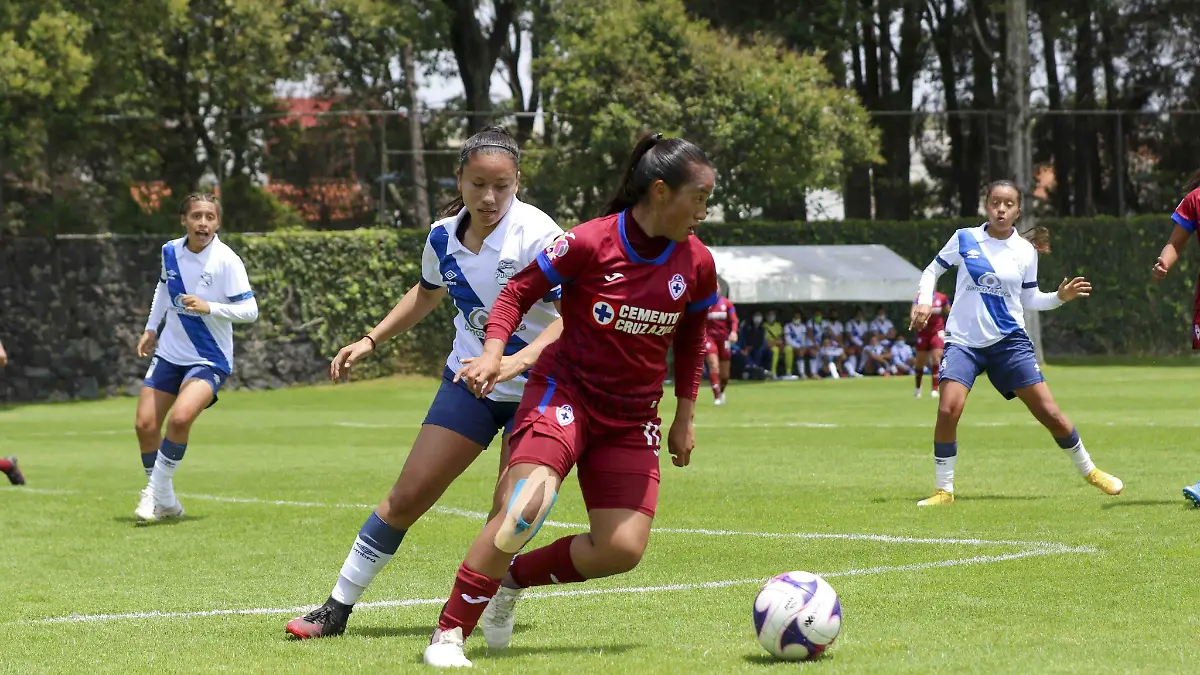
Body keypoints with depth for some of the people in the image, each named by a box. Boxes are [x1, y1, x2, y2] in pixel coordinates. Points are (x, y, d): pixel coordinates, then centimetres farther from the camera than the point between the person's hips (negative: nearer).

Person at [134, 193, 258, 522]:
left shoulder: (226, 260, -16)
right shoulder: (170, 251, 0)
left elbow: (250, 310, -17)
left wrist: (208, 308, -29)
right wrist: (151, 329, 19)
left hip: (209, 360, -6)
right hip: (169, 353, 6)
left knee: (180, 418, -27)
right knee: (145, 425, 0)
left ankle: (156, 491, -8)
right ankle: (166, 503, 17)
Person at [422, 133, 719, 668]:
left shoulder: (696, 264, -1)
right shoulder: (589, 243, -15)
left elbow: (690, 340, 15)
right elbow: (519, 291, -5)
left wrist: (684, 417, 15)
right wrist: (493, 352, -19)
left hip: (632, 419, 5)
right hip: (565, 393, -5)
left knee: (623, 549, -10)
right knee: (527, 506, -28)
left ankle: (513, 579, 15)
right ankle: (449, 633, -18)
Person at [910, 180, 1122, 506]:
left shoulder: (1026, 251, 4)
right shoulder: (964, 239, 0)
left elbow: (1029, 299, 13)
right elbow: (932, 270, 13)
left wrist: (1060, 297, -3)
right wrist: (923, 302, -3)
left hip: (1009, 341, 1)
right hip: (963, 341, -1)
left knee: (1049, 412, -2)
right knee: (948, 410, -21)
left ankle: (1088, 470, 20)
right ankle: (944, 490, -6)